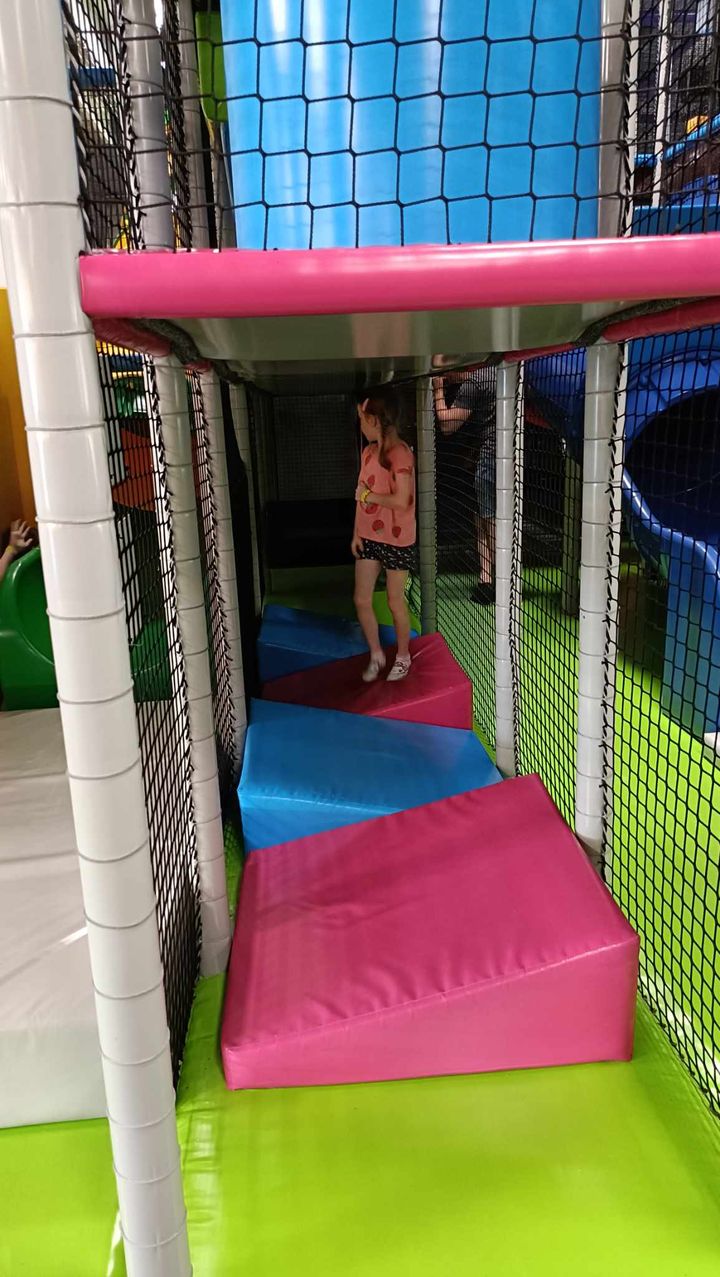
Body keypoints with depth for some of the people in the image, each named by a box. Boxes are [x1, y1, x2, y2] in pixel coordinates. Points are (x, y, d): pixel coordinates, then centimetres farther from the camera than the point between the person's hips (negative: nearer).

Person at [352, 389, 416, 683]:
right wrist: (356, 533, 4)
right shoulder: (368, 451, 5)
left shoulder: (399, 454, -19)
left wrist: (368, 495, -15)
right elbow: (361, 495, 9)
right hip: (369, 537, 7)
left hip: (396, 540, -7)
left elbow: (401, 501, -28)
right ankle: (376, 655, 28)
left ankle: (402, 657, 28)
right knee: (361, 600, 9)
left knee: (395, 602, 7)